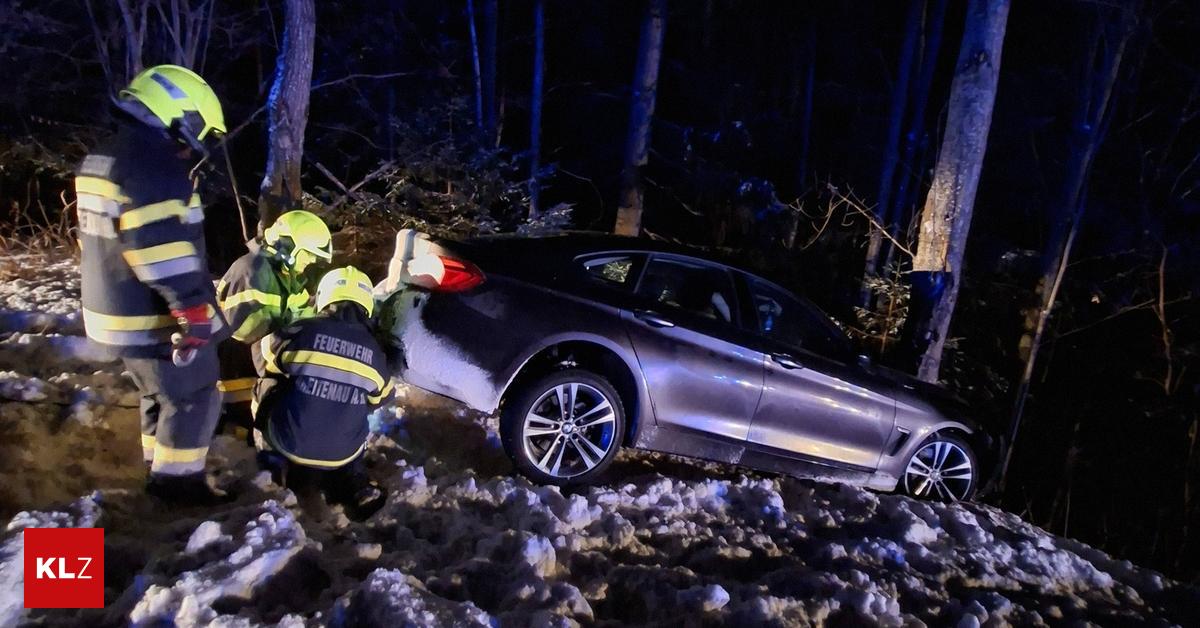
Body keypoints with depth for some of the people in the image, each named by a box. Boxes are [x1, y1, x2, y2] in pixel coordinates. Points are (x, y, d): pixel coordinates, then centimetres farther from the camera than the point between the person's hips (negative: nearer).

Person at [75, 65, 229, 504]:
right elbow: (168, 250, -27)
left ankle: (158, 470, 34)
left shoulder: (100, 161, 14)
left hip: (117, 312, 10)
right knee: (193, 398, 4)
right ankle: (178, 480, 12)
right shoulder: (155, 168, -21)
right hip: (158, 318, -10)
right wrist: (194, 312, -25)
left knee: (160, 395, 23)